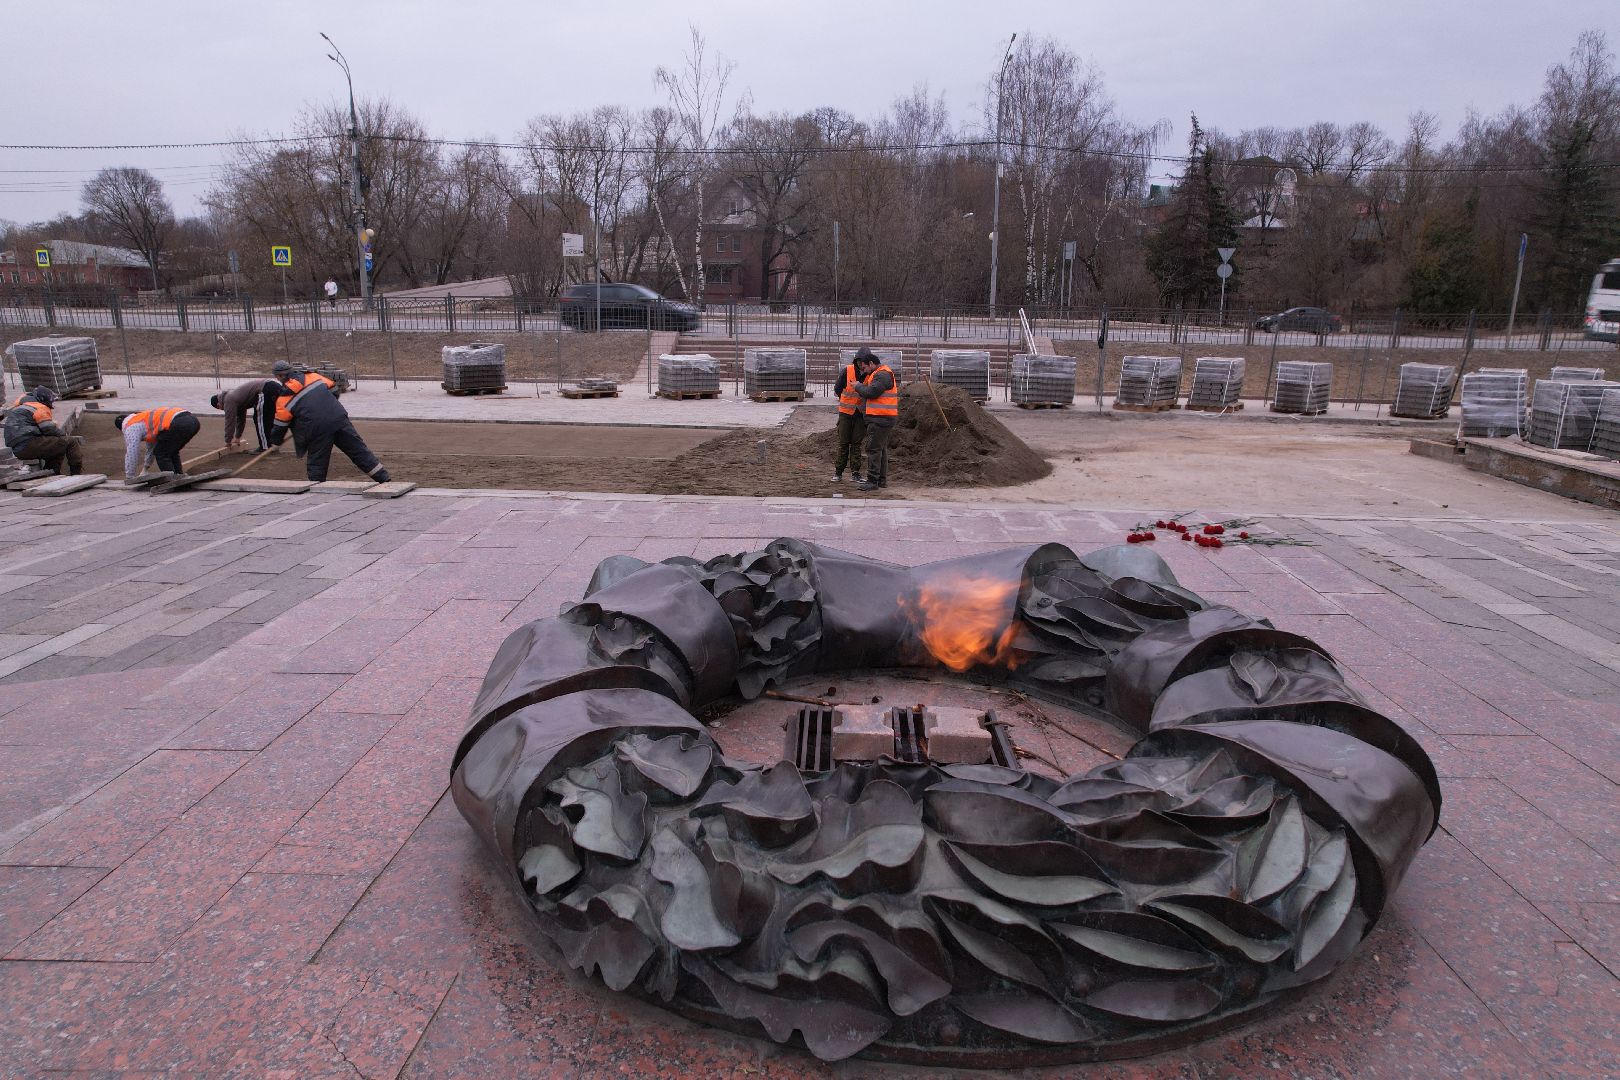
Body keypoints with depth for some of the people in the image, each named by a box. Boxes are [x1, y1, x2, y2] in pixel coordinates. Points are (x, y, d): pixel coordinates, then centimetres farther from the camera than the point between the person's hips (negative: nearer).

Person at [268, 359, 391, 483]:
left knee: (316, 463, 12)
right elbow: (334, 390, 21)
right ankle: (384, 479, 4)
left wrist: (275, 442, 26)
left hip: (316, 428, -3)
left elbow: (280, 425, 9)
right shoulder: (313, 376, 13)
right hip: (339, 417, 4)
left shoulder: (283, 399, 5)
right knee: (359, 451, 7)